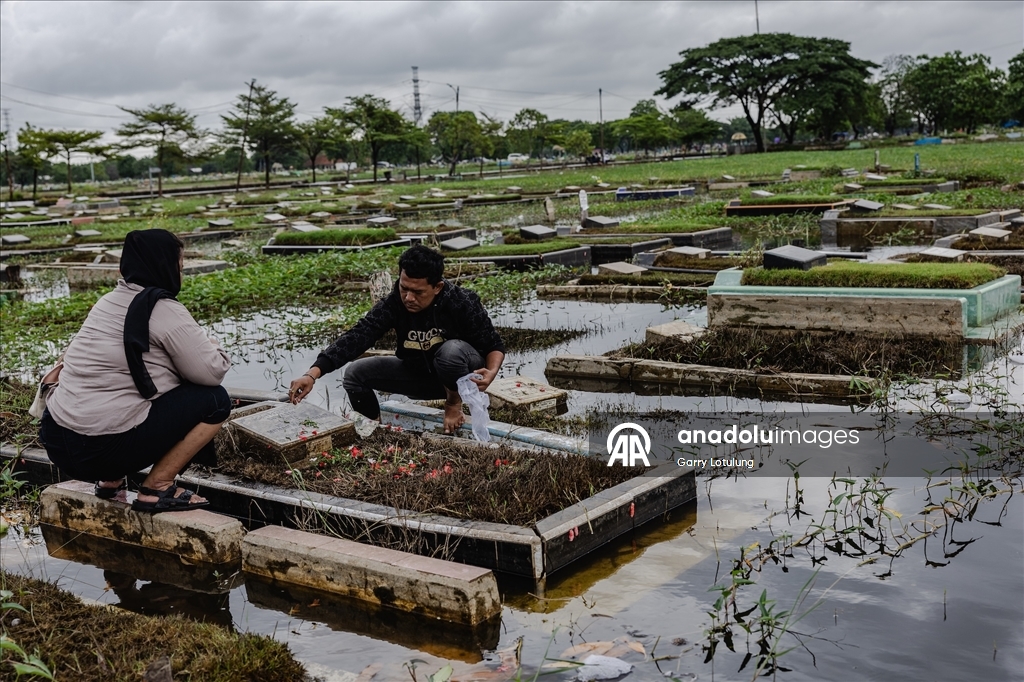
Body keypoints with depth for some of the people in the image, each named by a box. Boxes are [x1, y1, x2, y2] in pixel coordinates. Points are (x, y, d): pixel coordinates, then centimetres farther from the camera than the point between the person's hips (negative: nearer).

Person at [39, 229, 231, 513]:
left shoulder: (110, 301, 14)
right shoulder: (164, 311, -10)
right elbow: (212, 372, -8)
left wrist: (197, 346, 11)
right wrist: (211, 350, 13)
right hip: (102, 449, -8)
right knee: (215, 400, 0)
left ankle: (110, 479, 20)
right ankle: (156, 489, 0)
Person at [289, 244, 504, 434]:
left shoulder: (462, 304, -28)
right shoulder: (394, 304, -21)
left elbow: (494, 345, -17)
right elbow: (356, 338, -30)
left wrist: (491, 372, -41)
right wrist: (312, 374, -42)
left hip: (460, 374, -4)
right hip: (418, 372, 4)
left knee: (452, 349, -37)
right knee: (356, 374, -9)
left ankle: (454, 403, -7)